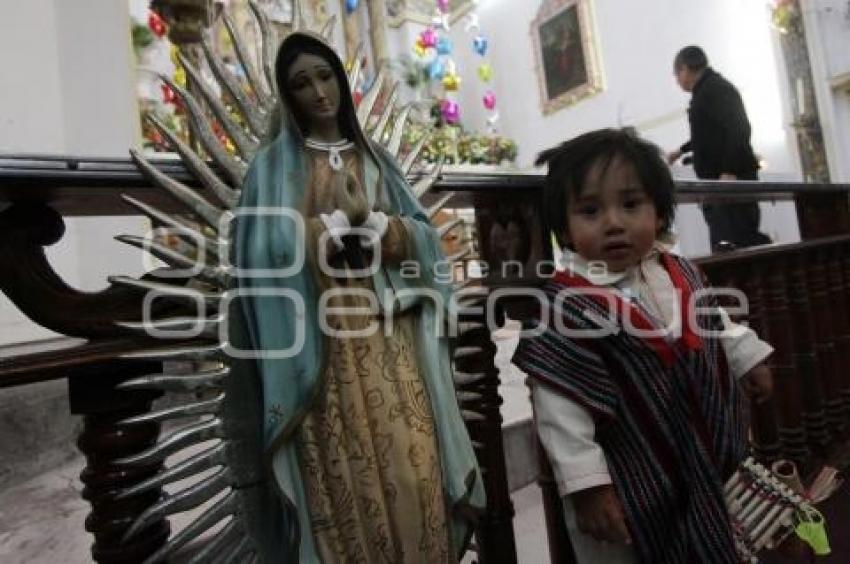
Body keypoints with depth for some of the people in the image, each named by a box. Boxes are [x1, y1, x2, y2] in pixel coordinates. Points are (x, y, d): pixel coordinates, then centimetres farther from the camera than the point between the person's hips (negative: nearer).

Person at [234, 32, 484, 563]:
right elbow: (268, 253, -9)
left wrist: (366, 219, -10)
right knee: (345, 474, -2)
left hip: (392, 336, 3)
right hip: (325, 343, -2)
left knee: (412, 462, 1)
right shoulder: (274, 165, 7)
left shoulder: (377, 158, 16)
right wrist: (341, 218, -9)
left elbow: (424, 238, 5)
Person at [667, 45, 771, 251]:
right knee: (723, 243, 8)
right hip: (718, 179, 10)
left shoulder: (715, 88, -8)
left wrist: (729, 171, -28)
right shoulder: (706, 90, 21)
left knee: (739, 238, -14)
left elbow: (738, 128, -21)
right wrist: (681, 150, 49)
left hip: (731, 178, -10)